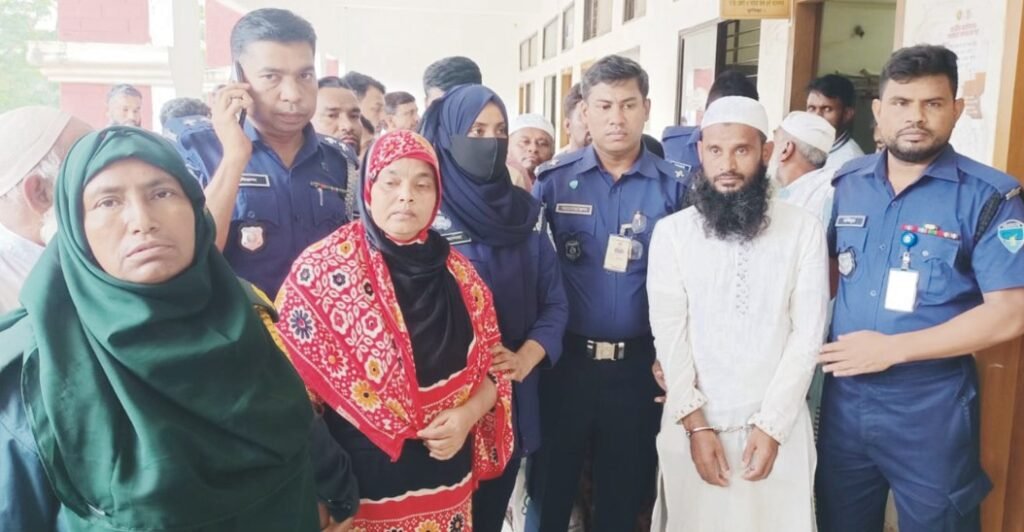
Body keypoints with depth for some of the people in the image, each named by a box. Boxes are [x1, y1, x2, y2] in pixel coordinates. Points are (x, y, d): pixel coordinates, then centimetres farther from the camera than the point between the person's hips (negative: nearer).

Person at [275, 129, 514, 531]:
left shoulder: (458, 273, 2)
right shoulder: (323, 268, -10)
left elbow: (489, 365, 8)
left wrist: (467, 414, -11)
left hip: (445, 477, 4)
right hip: (360, 479, -3)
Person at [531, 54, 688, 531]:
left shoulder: (673, 186, -2)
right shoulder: (555, 180, -3)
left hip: (638, 364, 1)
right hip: (566, 359, 0)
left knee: (623, 492, 18)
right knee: (551, 484, 15)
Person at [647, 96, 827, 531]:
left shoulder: (804, 230, -3)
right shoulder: (671, 232, -2)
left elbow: (807, 335, -4)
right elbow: (669, 334, -4)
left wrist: (771, 425, -10)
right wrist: (696, 424, -9)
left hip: (778, 423, 0)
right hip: (692, 422, 1)